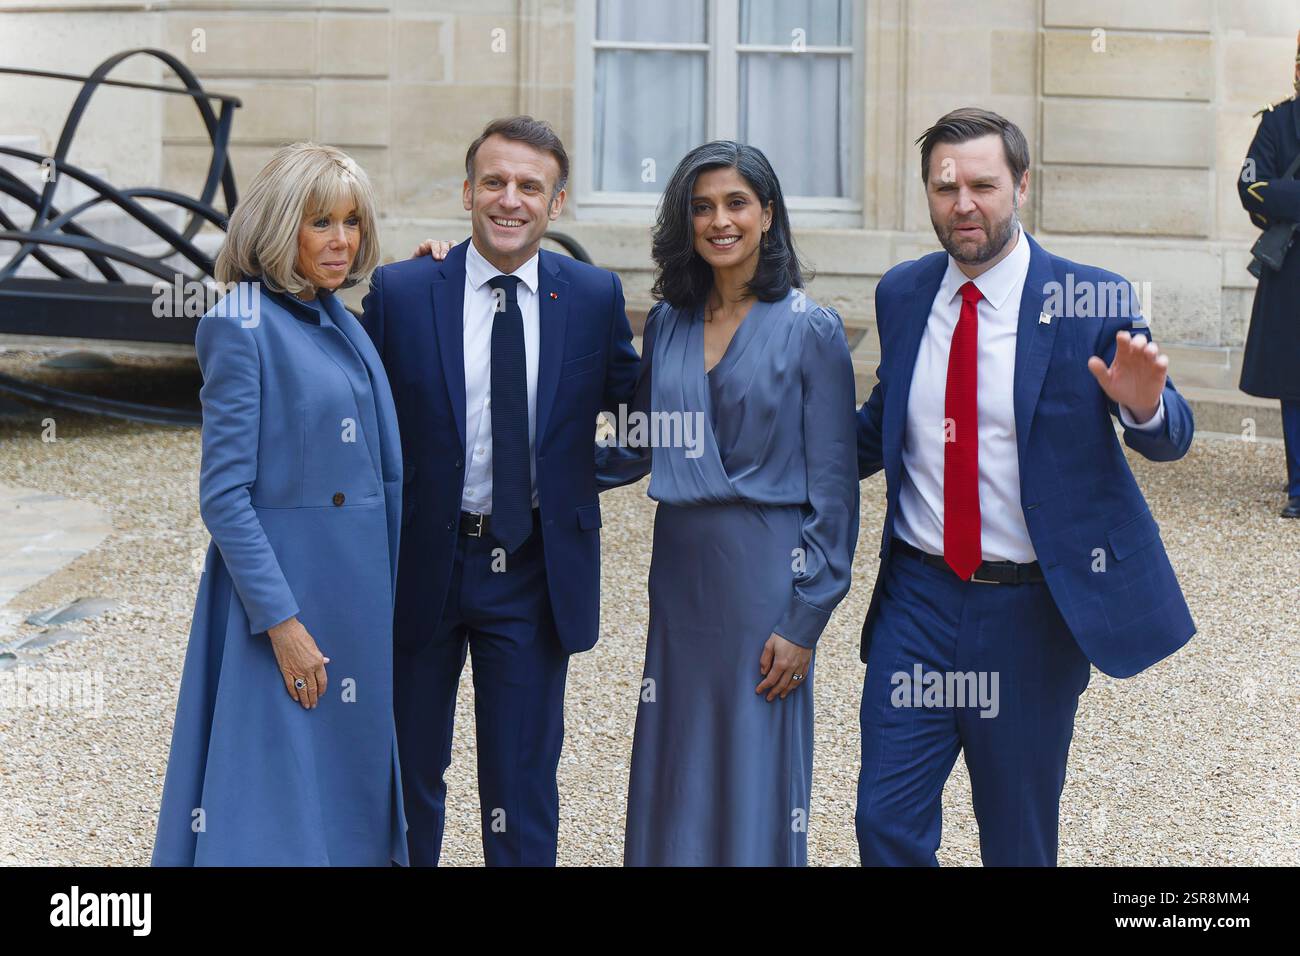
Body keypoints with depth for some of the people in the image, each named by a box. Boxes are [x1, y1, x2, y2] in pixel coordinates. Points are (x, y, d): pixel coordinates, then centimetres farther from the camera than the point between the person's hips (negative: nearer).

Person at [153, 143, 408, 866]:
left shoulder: (344, 321, 10)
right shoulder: (241, 330, -13)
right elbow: (224, 496, -15)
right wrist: (282, 622, -20)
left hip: (361, 586, 8)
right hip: (278, 582, -8)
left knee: (348, 786, 15)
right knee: (276, 804, 1)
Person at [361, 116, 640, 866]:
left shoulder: (595, 296, -2)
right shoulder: (399, 292, -5)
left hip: (534, 571, 0)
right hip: (421, 563, 0)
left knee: (524, 777, 9)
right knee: (411, 774, 17)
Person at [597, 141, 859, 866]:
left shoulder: (811, 330, -6)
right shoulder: (668, 323, 8)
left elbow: (833, 488, -7)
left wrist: (804, 621, -11)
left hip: (766, 574, -5)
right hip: (681, 568, 5)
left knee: (757, 779, 2)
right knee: (676, 775, 9)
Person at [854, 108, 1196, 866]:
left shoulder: (1092, 302, -9)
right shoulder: (902, 294, 3)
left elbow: (1168, 441, -3)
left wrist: (1145, 405, -26)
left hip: (1032, 609, -3)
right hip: (917, 597, 3)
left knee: (1019, 838, 12)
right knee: (887, 824, 3)